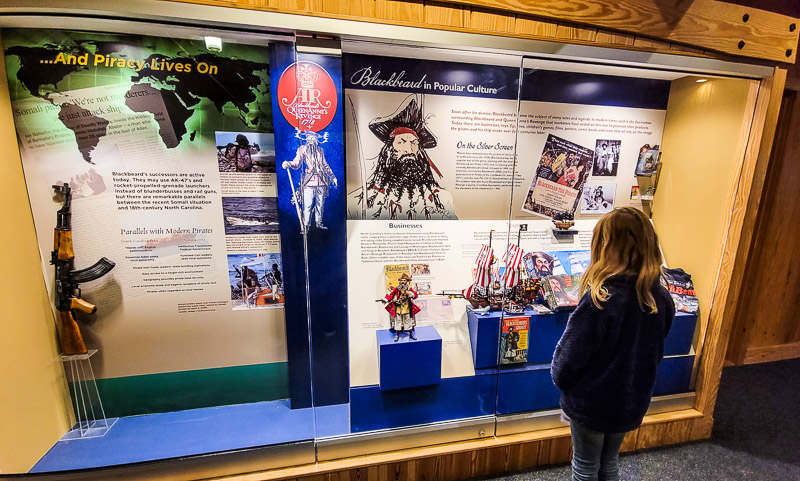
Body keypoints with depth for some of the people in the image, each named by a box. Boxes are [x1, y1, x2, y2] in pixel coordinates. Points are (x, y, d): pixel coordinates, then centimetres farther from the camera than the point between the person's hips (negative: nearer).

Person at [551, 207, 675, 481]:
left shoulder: (600, 300, -30)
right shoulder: (661, 299, -9)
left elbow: (570, 354, -22)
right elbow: (655, 352, 6)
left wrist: (559, 377, -2)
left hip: (591, 404, -5)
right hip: (632, 404, 6)